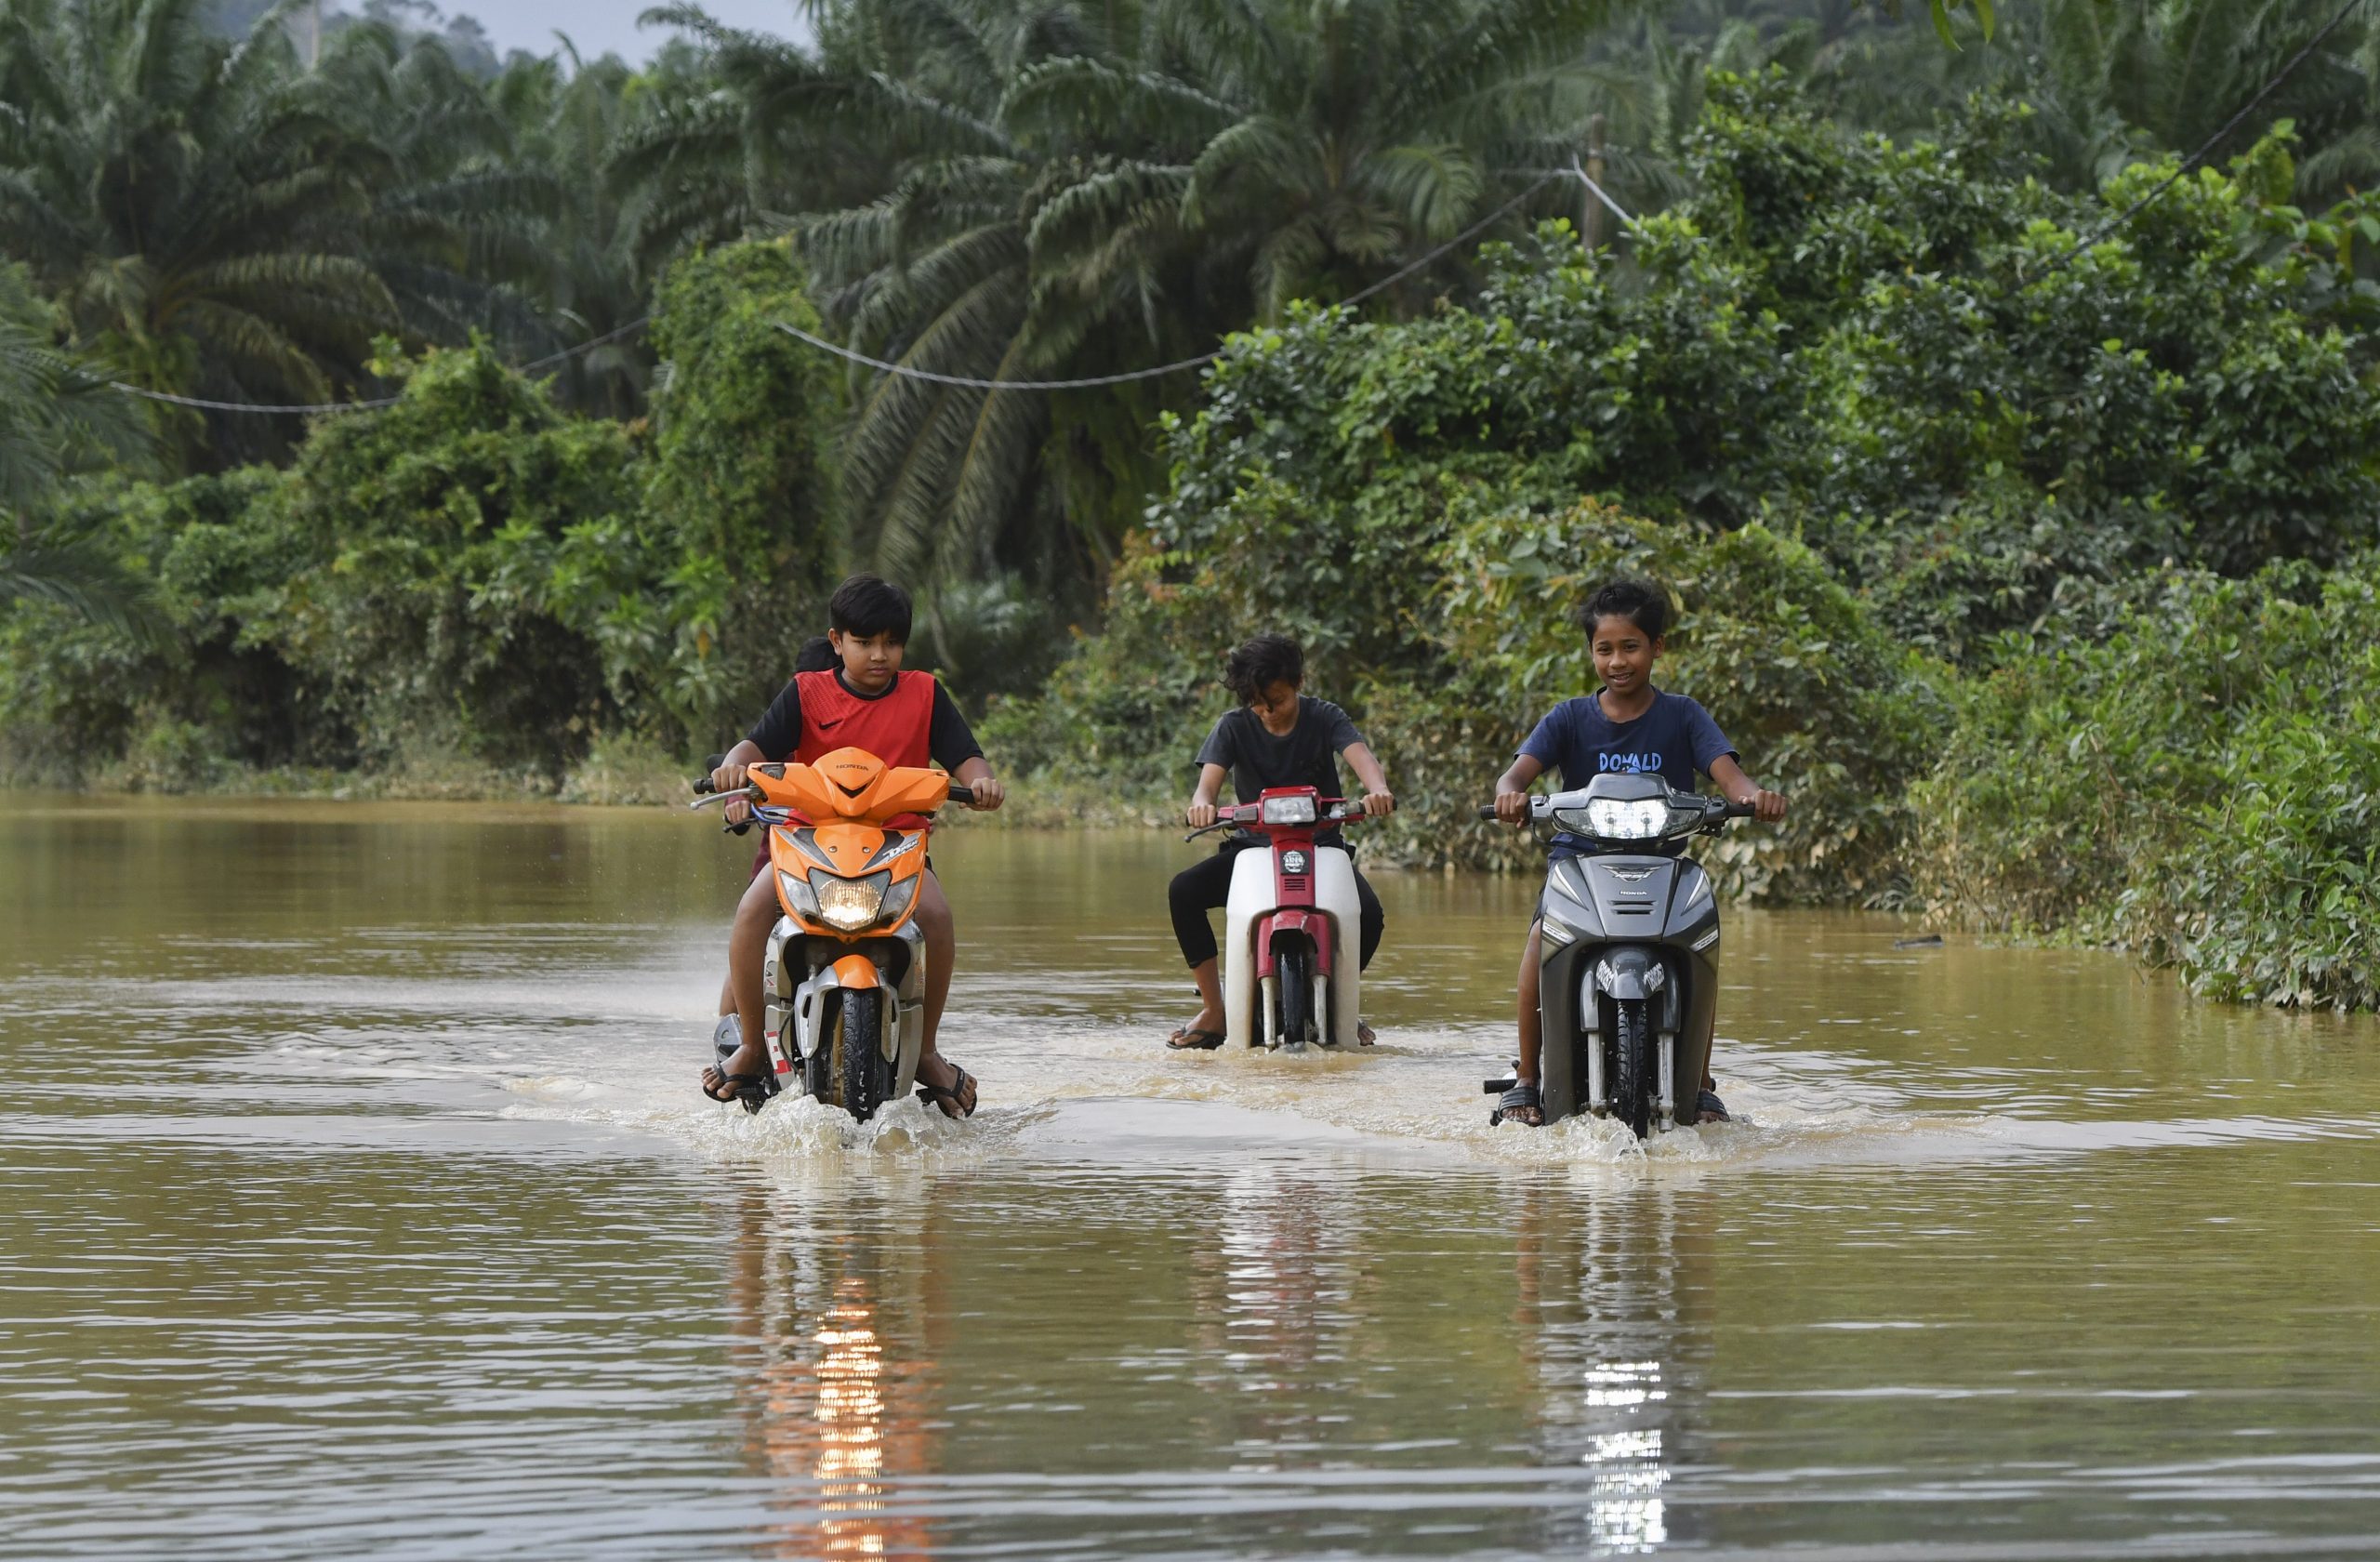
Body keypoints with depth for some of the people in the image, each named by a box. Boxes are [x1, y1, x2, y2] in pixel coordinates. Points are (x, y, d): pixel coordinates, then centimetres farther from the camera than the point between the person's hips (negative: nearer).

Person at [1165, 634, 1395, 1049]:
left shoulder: (1324, 718, -5)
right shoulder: (1234, 726, -2)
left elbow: (1359, 754, -23)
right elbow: (1211, 775, -16)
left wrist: (1377, 789, -48)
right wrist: (1202, 802, -43)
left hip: (1321, 845, -1)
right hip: (1254, 845, 1)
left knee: (1369, 913, -29)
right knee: (1184, 890, -25)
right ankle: (1213, 1011, -15)